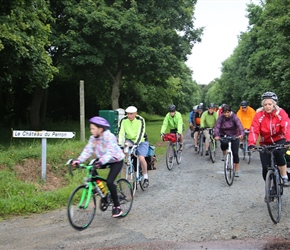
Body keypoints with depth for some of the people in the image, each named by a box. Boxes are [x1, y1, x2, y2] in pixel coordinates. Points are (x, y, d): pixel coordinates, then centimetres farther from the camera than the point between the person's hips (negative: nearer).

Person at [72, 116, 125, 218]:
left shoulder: (109, 137, -28)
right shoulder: (93, 138, -8)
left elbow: (110, 152, -38)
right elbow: (87, 150, -14)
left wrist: (101, 162, -53)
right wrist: (78, 160, -29)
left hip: (116, 160, -7)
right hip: (103, 160, 7)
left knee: (109, 182, -21)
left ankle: (117, 206, -7)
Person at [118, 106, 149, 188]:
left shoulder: (140, 120, -19)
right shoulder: (123, 120, -12)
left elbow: (140, 133, -28)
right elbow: (121, 133, -18)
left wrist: (136, 143, -42)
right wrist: (120, 144, -32)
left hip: (141, 141, -3)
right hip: (130, 140, 3)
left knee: (141, 158, -22)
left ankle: (146, 177, 1)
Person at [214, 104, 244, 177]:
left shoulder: (234, 117, -17)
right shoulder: (221, 118, -12)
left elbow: (239, 125, -32)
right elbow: (217, 126, -24)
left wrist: (241, 133, -51)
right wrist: (216, 135, -44)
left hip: (234, 136, -2)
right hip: (224, 135, 2)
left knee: (235, 153, -6)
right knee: (224, 144, -28)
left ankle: (236, 171, 8)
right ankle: (224, 154, 9)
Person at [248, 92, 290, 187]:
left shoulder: (281, 113, -14)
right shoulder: (259, 115, -13)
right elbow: (254, 130, -22)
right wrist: (251, 144, -39)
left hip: (279, 141, -1)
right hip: (265, 143, 1)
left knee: (278, 153, -34)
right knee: (266, 168, -8)